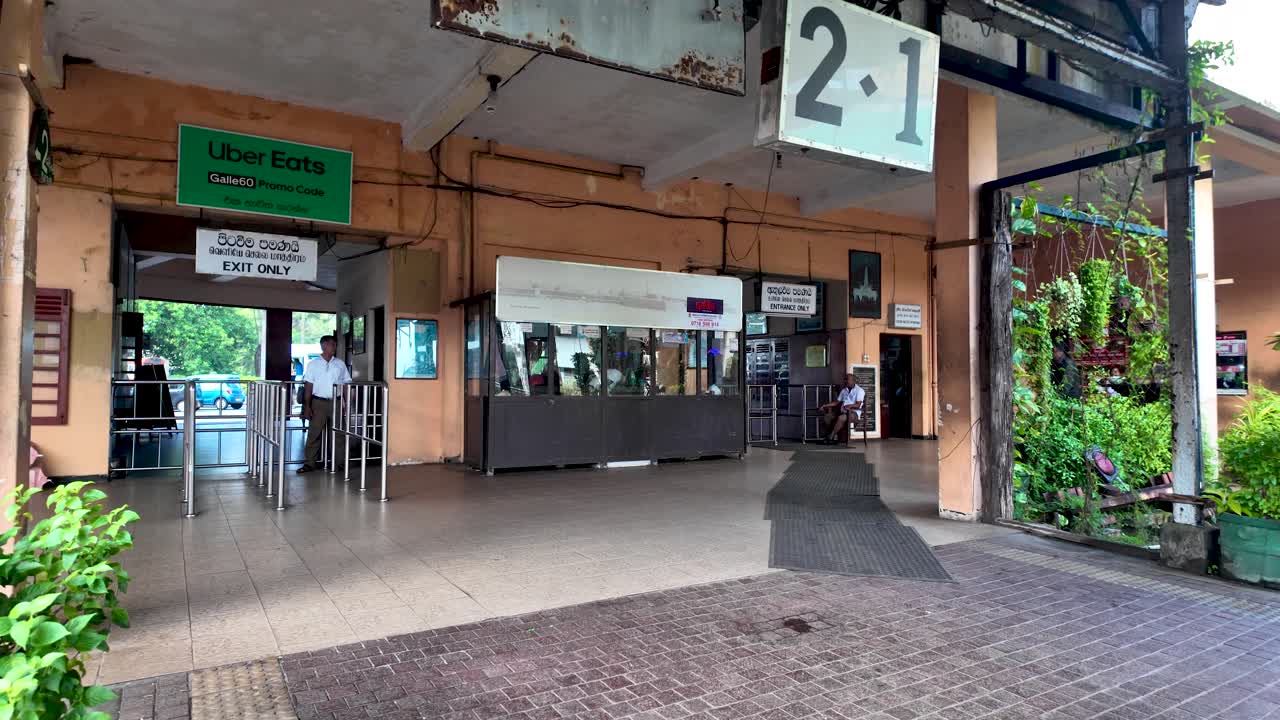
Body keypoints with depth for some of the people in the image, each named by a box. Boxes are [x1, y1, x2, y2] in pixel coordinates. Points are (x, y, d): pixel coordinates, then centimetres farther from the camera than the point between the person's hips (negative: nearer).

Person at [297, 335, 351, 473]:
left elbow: (346, 384, 9)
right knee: (314, 433, -1)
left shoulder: (340, 364, 7)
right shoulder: (313, 364, 3)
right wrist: (307, 406, -6)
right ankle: (310, 463, 4)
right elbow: (308, 386, 1)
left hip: (336, 402, 2)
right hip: (319, 402, -2)